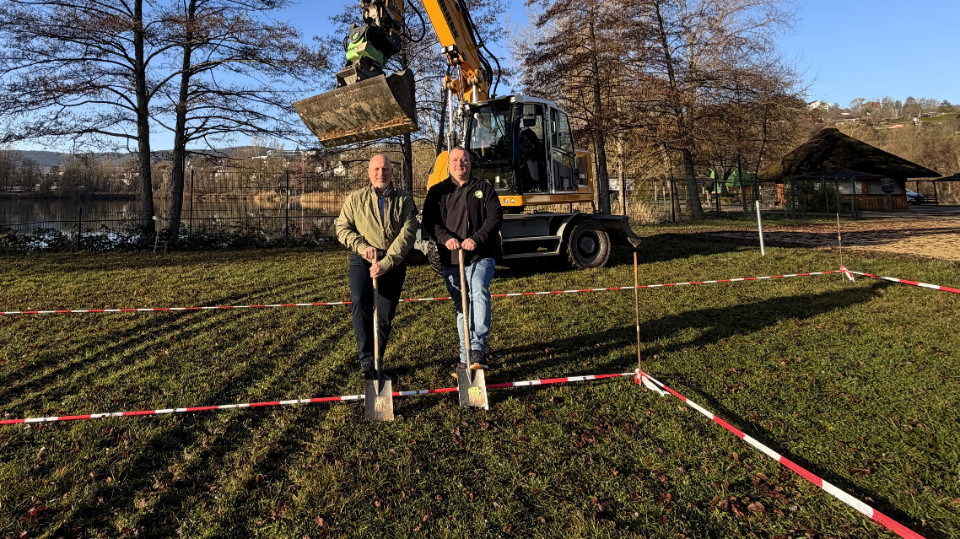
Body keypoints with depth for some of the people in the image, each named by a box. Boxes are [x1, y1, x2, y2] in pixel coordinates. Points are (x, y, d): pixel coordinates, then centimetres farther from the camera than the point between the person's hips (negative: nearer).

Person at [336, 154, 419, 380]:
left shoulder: (404, 200, 2)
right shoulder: (355, 198, 6)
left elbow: (408, 233, -9)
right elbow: (342, 228, 7)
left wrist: (386, 262, -19)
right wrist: (362, 246, -12)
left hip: (393, 263, 1)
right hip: (362, 260, -1)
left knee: (386, 315, 6)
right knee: (360, 302, -25)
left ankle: (376, 360, 24)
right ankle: (367, 361, -22)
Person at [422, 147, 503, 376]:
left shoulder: (484, 188, 10)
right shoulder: (437, 192, 13)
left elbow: (495, 216, -2)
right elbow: (429, 221, 1)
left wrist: (477, 239, -18)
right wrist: (446, 238, -18)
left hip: (481, 256, -2)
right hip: (451, 259, 2)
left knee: (479, 292, -27)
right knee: (461, 307, 9)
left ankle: (478, 349, -28)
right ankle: (465, 358, 18)